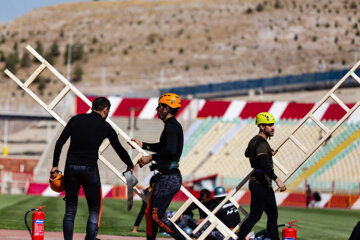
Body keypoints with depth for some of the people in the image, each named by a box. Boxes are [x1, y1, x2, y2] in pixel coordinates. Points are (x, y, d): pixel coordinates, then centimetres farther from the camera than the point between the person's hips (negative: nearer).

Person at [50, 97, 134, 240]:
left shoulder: (76, 119, 10)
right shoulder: (105, 126, 5)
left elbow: (59, 143, 4)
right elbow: (119, 149, 17)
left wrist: (55, 166, 11)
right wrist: (130, 165, 34)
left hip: (71, 167, 3)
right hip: (90, 169, -3)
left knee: (70, 210, 11)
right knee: (94, 210, 6)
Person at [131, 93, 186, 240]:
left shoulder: (171, 126, -15)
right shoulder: (173, 125, 18)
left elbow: (170, 150, -30)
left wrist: (150, 158, -23)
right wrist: (143, 145, 31)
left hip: (169, 178, -11)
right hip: (171, 177, 11)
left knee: (156, 216, -12)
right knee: (150, 213, 16)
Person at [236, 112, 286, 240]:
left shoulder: (256, 140, 14)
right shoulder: (261, 142, -17)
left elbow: (247, 153, 34)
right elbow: (264, 164, -31)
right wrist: (277, 180, -39)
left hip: (265, 185, 11)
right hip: (260, 184, -11)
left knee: (273, 215, 12)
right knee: (255, 216, -8)